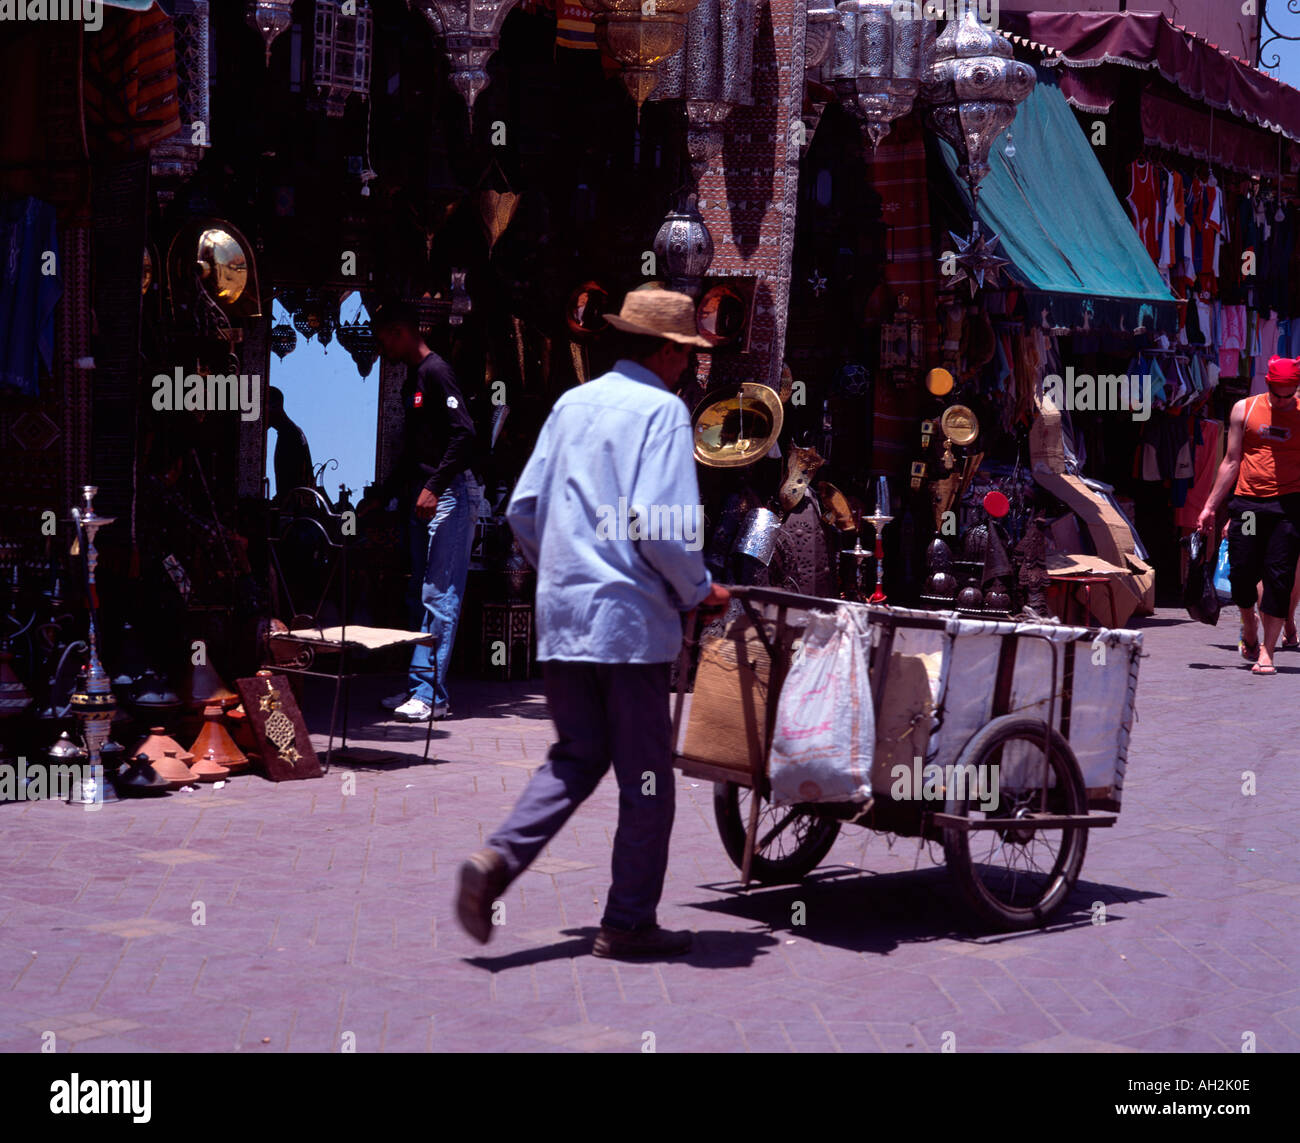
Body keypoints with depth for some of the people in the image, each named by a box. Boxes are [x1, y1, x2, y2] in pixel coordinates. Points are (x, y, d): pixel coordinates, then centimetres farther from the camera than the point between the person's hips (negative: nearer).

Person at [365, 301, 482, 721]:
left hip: (449, 494, -10)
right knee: (421, 598, 10)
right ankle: (421, 687, 15)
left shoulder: (436, 372, -10)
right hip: (423, 498, 10)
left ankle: (430, 694, -11)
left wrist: (434, 487, -22)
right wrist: (380, 497, 26)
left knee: (439, 597, -10)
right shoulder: (412, 381, 20)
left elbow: (464, 436, -19)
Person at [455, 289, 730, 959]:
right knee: (645, 774, 5)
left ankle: (496, 860, -5)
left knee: (577, 756, 15)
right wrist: (699, 592, -3)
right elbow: (658, 522, -18)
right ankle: (628, 923, 10)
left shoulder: (572, 403, 14)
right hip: (630, 616, -7)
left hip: (560, 613, 7)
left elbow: (522, 511, 13)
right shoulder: (662, 411, -7)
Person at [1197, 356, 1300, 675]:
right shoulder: (1244, 410, 8)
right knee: (1241, 573, -1)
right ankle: (1249, 625, 30)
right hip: (1247, 502, 1)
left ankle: (1266, 650, 1)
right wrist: (1211, 507, 11)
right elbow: (1231, 461, 13)